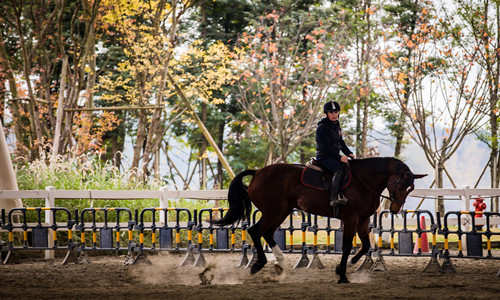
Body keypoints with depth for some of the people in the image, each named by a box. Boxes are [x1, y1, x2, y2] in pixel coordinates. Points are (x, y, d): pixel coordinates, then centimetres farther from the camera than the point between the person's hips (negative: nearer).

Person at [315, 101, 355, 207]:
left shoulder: (336, 124, 16)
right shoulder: (322, 127, -13)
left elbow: (340, 142, 24)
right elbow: (326, 146, -18)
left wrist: (349, 153, 9)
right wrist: (339, 157, -20)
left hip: (334, 156, 10)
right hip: (324, 157, -10)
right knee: (339, 171, -32)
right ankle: (334, 198, -43)